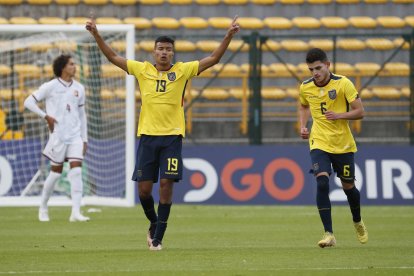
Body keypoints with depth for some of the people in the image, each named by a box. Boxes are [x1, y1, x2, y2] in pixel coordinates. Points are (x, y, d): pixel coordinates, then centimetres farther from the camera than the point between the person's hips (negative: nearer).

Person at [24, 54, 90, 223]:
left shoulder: (79, 88, 10)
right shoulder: (50, 87, -3)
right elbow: (29, 102, -1)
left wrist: (84, 138, 15)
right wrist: (46, 116, -12)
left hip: (75, 136, 3)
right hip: (58, 136, -3)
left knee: (76, 171, -10)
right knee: (56, 172, 3)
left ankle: (75, 212, -14)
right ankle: (43, 208, 22)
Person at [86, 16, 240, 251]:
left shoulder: (182, 71, 3)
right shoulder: (143, 70, 6)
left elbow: (213, 59, 1)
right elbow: (113, 57, 9)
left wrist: (229, 36, -9)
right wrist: (97, 35, 1)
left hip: (172, 136, -1)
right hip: (147, 135, 1)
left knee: (166, 185, -7)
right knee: (144, 187, 1)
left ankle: (158, 237, 0)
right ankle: (154, 223, 28)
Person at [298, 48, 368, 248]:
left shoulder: (343, 83, -12)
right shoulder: (305, 87, -1)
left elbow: (359, 112, -9)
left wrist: (339, 115, -25)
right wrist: (303, 126, 5)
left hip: (343, 144, -1)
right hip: (319, 143, 1)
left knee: (348, 186, 10)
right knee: (322, 182, -20)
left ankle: (358, 222, 41)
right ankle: (329, 234, -18)